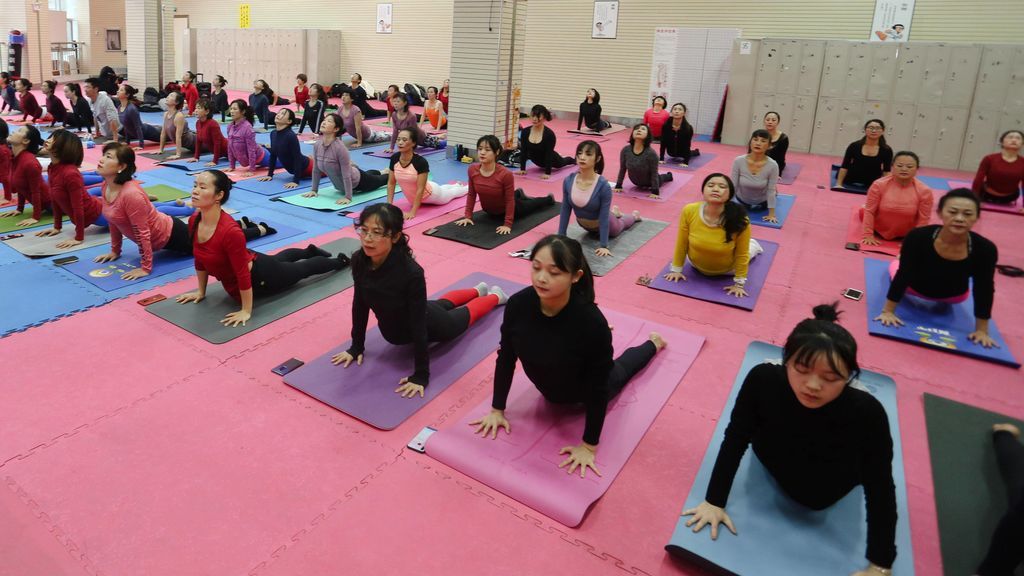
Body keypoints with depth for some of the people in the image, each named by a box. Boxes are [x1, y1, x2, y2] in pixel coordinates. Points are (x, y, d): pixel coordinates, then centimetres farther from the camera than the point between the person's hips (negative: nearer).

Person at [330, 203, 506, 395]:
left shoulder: (410, 272, -42)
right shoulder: (359, 261, -26)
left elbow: (419, 326, -36)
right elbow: (360, 304, -11)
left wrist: (421, 375, -31)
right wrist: (356, 346, -4)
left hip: (430, 325, -5)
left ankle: (495, 295, 56)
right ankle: (478, 290, 64)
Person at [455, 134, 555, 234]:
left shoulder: (505, 174, -38)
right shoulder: (472, 170, -26)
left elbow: (510, 200, -28)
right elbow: (471, 195, -11)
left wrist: (507, 224, -28)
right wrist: (468, 216, -13)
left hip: (507, 210, -3)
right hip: (489, 211, 3)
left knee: (529, 206, 30)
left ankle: (549, 199, 59)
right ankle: (518, 194, 66)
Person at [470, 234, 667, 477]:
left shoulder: (591, 322, -43)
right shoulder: (518, 304, -33)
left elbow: (598, 387, -31)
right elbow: (506, 356, -17)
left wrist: (589, 445, -24)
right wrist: (497, 409, -9)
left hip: (585, 391, -2)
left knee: (619, 370, 32)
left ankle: (654, 342, 58)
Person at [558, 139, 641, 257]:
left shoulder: (603, 186, -37)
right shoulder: (568, 181, -26)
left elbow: (604, 218, -29)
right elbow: (565, 210, -15)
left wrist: (604, 246, -28)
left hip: (604, 224, -3)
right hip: (584, 225, 3)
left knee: (620, 225, 33)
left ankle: (634, 215, 61)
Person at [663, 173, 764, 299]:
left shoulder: (739, 220, -36)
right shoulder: (689, 211, -33)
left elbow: (741, 254, -22)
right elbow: (681, 244, -18)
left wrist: (739, 283, -17)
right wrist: (676, 269, -8)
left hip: (727, 269, -1)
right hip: (696, 265, 2)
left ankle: (752, 244, 58)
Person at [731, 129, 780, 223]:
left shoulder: (772, 165, -31)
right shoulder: (738, 161, -29)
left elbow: (771, 191, -21)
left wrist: (771, 214, -18)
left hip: (762, 203, -1)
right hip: (742, 201, 1)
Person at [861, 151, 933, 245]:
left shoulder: (924, 191, -19)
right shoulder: (879, 185, -21)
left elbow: (923, 220, -12)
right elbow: (869, 211, -16)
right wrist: (868, 235, -16)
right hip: (878, 231, 0)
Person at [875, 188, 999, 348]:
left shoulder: (985, 249, -33)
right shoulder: (918, 237, -38)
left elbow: (984, 291, -20)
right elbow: (903, 276, -25)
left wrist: (982, 330, -13)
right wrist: (888, 311, -19)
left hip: (954, 296, 1)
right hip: (916, 287, -1)